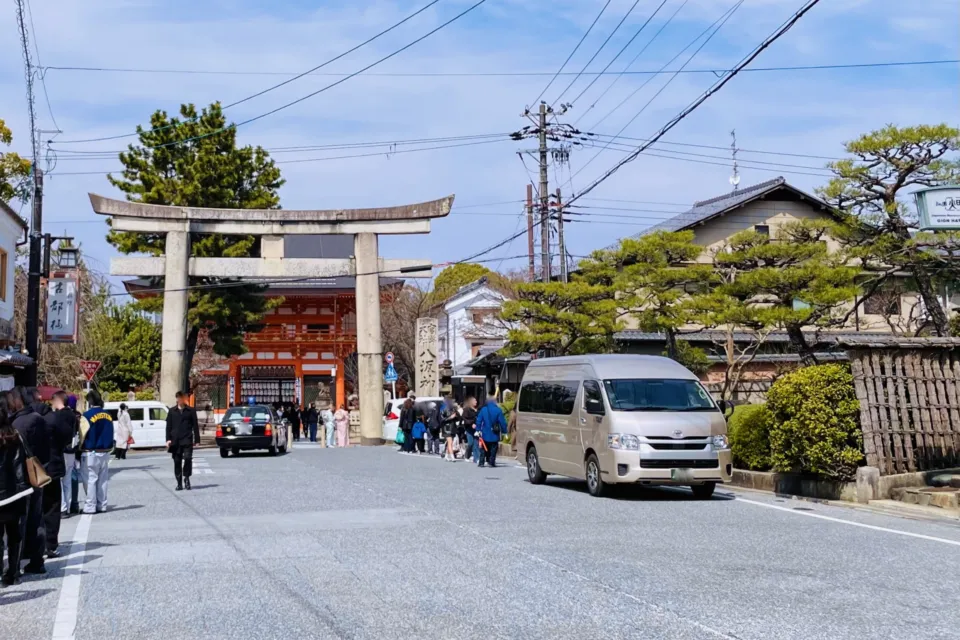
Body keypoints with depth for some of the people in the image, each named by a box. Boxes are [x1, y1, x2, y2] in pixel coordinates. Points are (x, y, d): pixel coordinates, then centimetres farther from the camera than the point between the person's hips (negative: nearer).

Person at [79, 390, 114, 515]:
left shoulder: (87, 415, -12)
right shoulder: (108, 416, 7)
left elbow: (82, 434, -10)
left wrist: (79, 448, 1)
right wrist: (108, 448, 16)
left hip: (91, 453, -6)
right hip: (105, 452, 6)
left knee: (90, 479, -1)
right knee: (103, 479, 10)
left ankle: (90, 506, -2)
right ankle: (101, 505, 13)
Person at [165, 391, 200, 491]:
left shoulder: (190, 410, 6)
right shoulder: (172, 411, 10)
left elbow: (195, 426, 7)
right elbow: (168, 426, 10)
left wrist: (197, 439, 2)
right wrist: (168, 439, 1)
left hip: (187, 440, -2)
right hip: (175, 441, 2)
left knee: (188, 458, -15)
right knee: (177, 461, 4)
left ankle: (186, 477, 3)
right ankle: (179, 483, 11)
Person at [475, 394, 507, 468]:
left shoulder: (483, 410, -2)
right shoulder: (498, 410, -9)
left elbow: (479, 421, -2)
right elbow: (502, 422, -10)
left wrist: (478, 430, 4)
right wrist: (504, 430, -2)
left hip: (485, 434, 2)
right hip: (494, 434, -2)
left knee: (484, 449, 14)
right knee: (493, 449, 7)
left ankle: (481, 462, 10)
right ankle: (491, 462, 2)